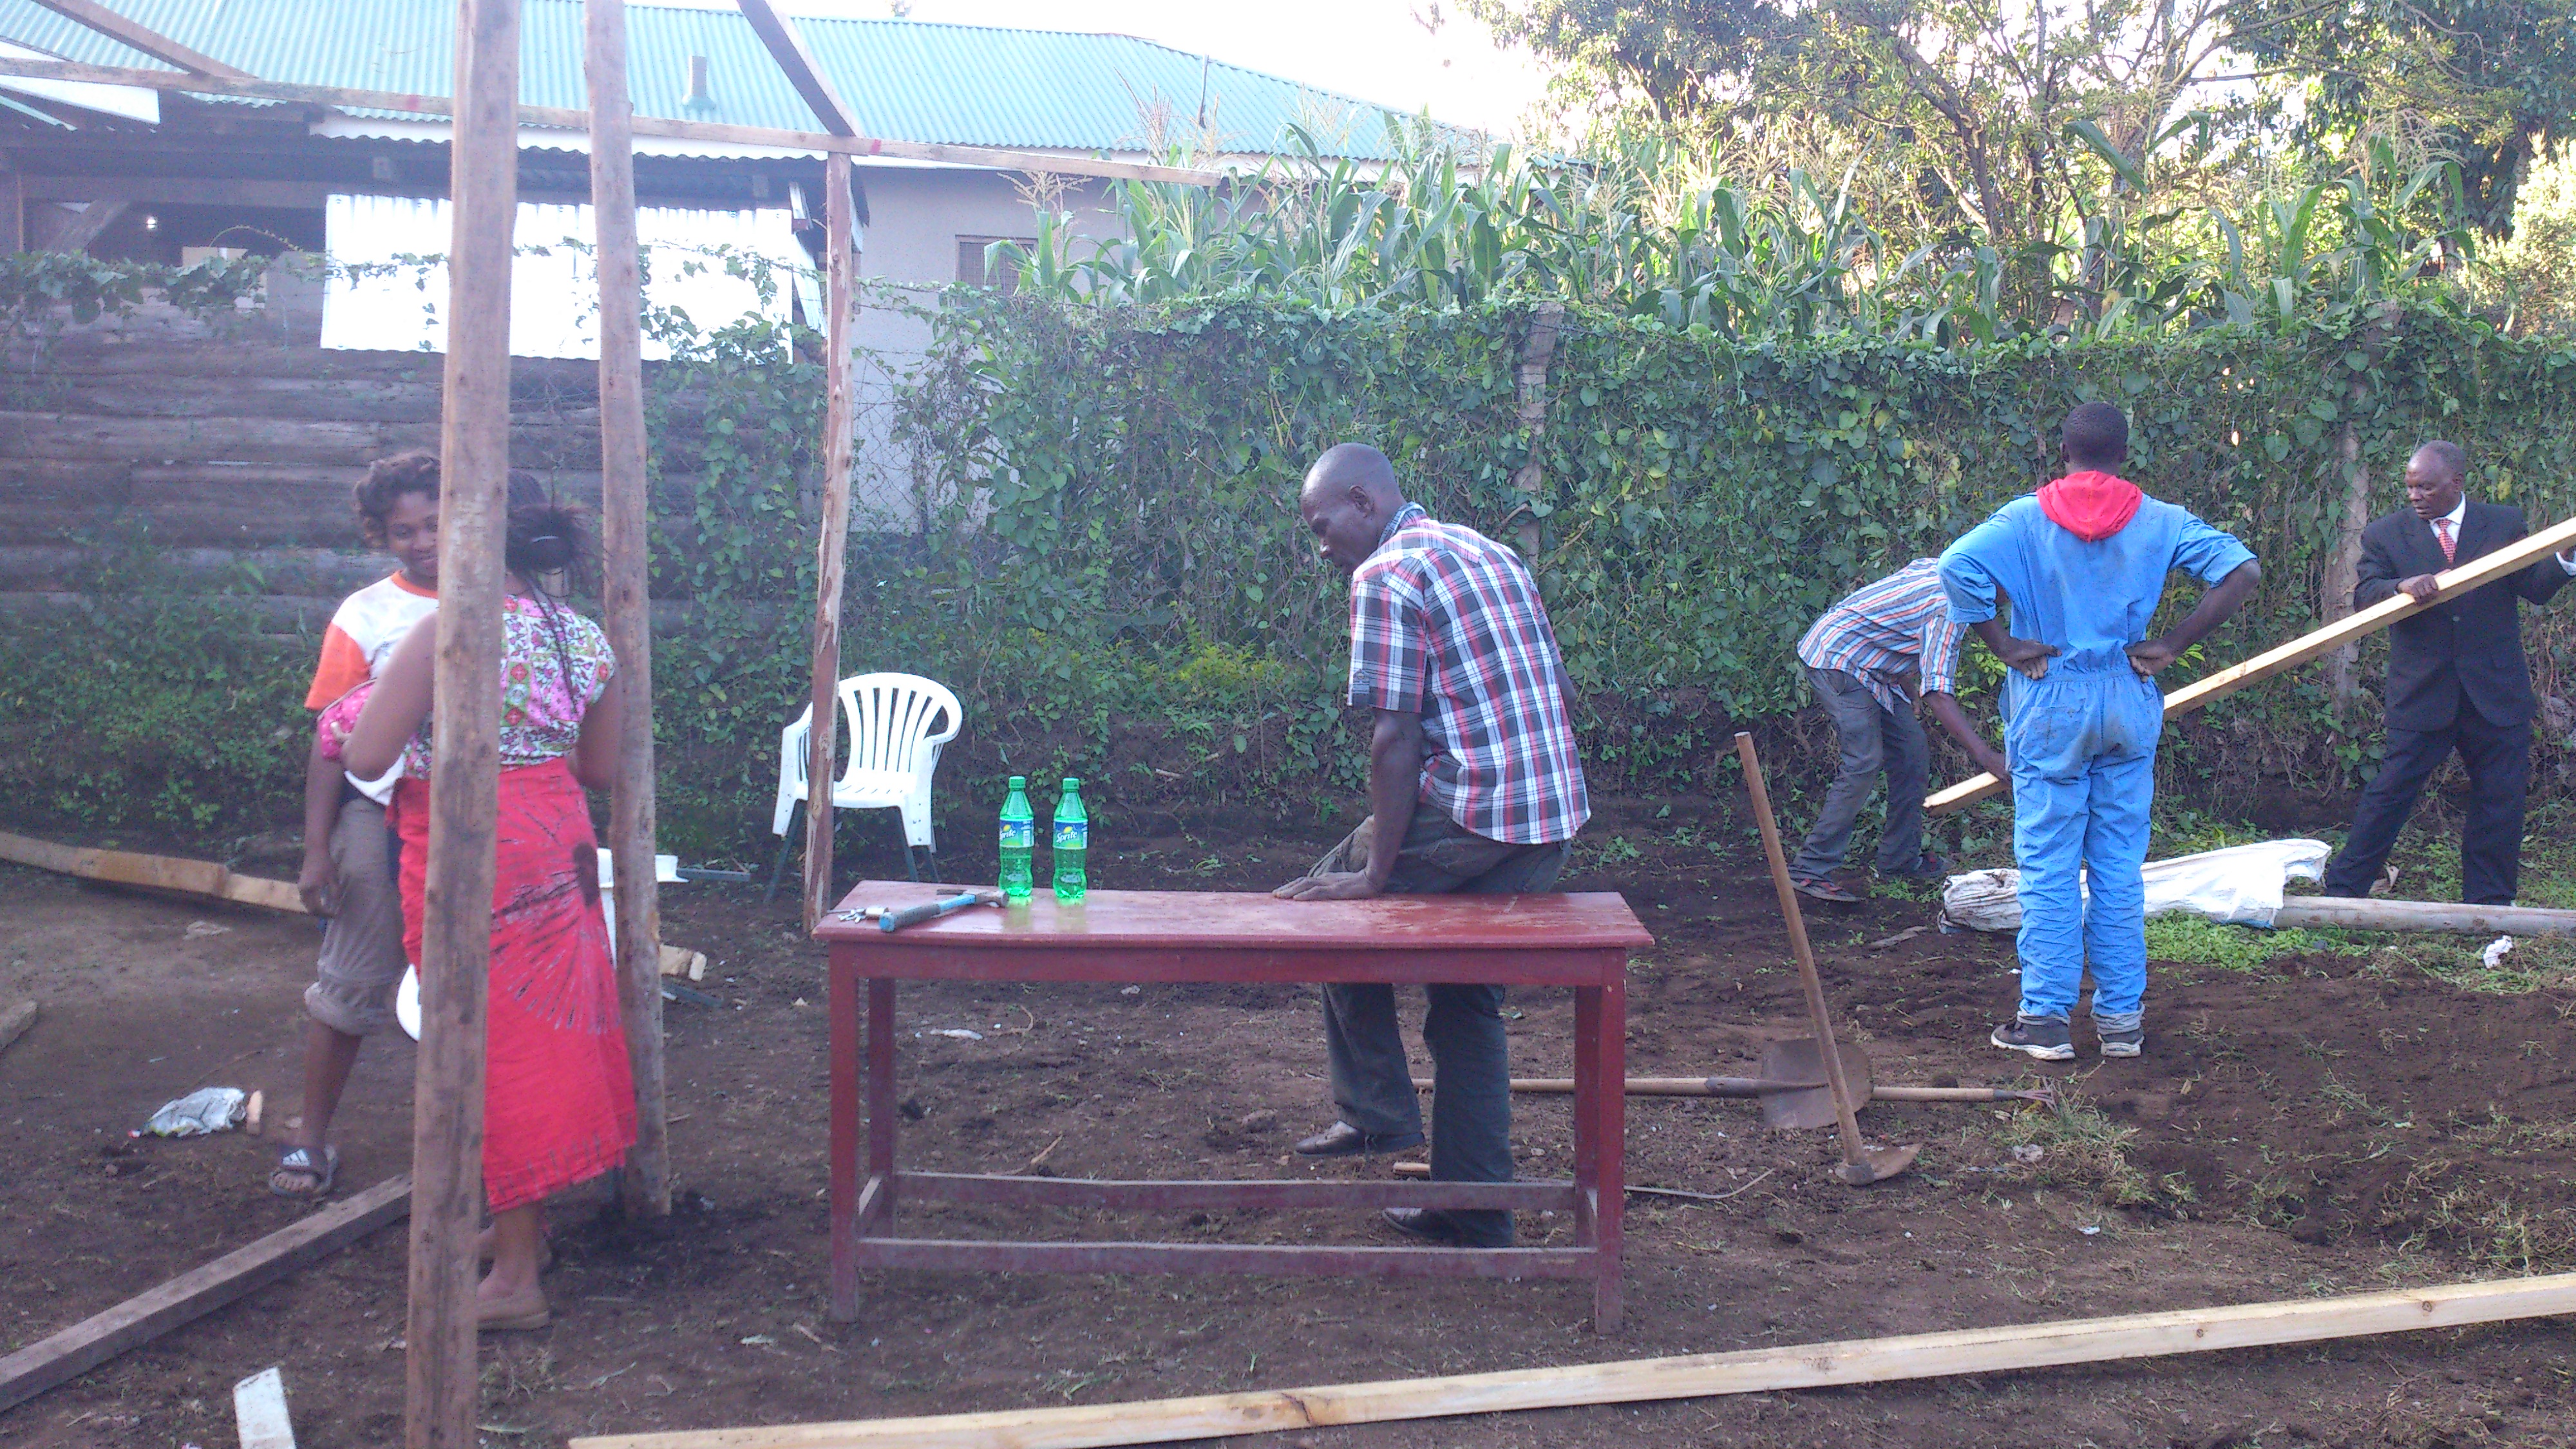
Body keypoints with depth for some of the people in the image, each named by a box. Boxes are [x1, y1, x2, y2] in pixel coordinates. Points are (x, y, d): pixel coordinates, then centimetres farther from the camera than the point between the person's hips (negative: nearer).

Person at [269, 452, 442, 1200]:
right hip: (382, 820, -1)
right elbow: (331, 741, -1)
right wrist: (317, 851, -5)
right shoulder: (365, 616, -3)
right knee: (352, 986, 5)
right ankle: (310, 1139, 18)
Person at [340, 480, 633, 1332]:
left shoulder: (448, 631, -16)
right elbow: (602, 769, 12)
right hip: (559, 847, 7)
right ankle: (524, 1221, 34)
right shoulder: (585, 639, 4)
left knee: (495, 1043, 0)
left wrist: (363, 707, 5)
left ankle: (516, 1279, 6)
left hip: (470, 858, -6)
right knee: (542, 1031, 18)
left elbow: (366, 758, -16)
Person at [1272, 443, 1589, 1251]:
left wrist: (1376, 871, -10)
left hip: (1468, 819, -8)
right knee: (1470, 1004, 17)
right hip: (1553, 823, 8)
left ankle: (1379, 1115, 17)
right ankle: (1475, 1213, 21)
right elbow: (1559, 701, 20)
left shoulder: (1385, 574, -8)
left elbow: (1396, 738, -14)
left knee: (1339, 905, 14)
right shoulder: (1493, 555, 19)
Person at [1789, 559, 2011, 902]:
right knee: (1865, 762, -18)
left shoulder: (1936, 567, 5)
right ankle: (1811, 869, -15)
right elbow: (1937, 692, -33)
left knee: (1912, 751, 9)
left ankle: (1900, 859, 17)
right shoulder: (1951, 606, -24)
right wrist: (1985, 755, -39)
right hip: (1836, 658, -11)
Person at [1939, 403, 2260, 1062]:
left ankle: (2045, 1017, 4)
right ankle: (2121, 1017, 13)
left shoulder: (2027, 518, -5)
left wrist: (2002, 644, -11)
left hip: (2050, 703, -2)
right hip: (2129, 702, 2)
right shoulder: (2159, 521, 2)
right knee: (2121, 865, 9)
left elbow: (1958, 567, -21)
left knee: (2048, 865, 3)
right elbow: (2242, 570, -4)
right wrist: (2172, 645, -2)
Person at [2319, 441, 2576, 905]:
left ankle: (2489, 903, 19)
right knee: (2391, 791, -2)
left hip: (2497, 692, 2)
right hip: (2423, 691, -2)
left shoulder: (2506, 524, 5)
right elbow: (2363, 596, -8)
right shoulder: (2385, 535, 2)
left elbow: (2534, 589, 0)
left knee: (2501, 798, 7)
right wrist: (2400, 586, -29)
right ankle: (2341, 891, 6)